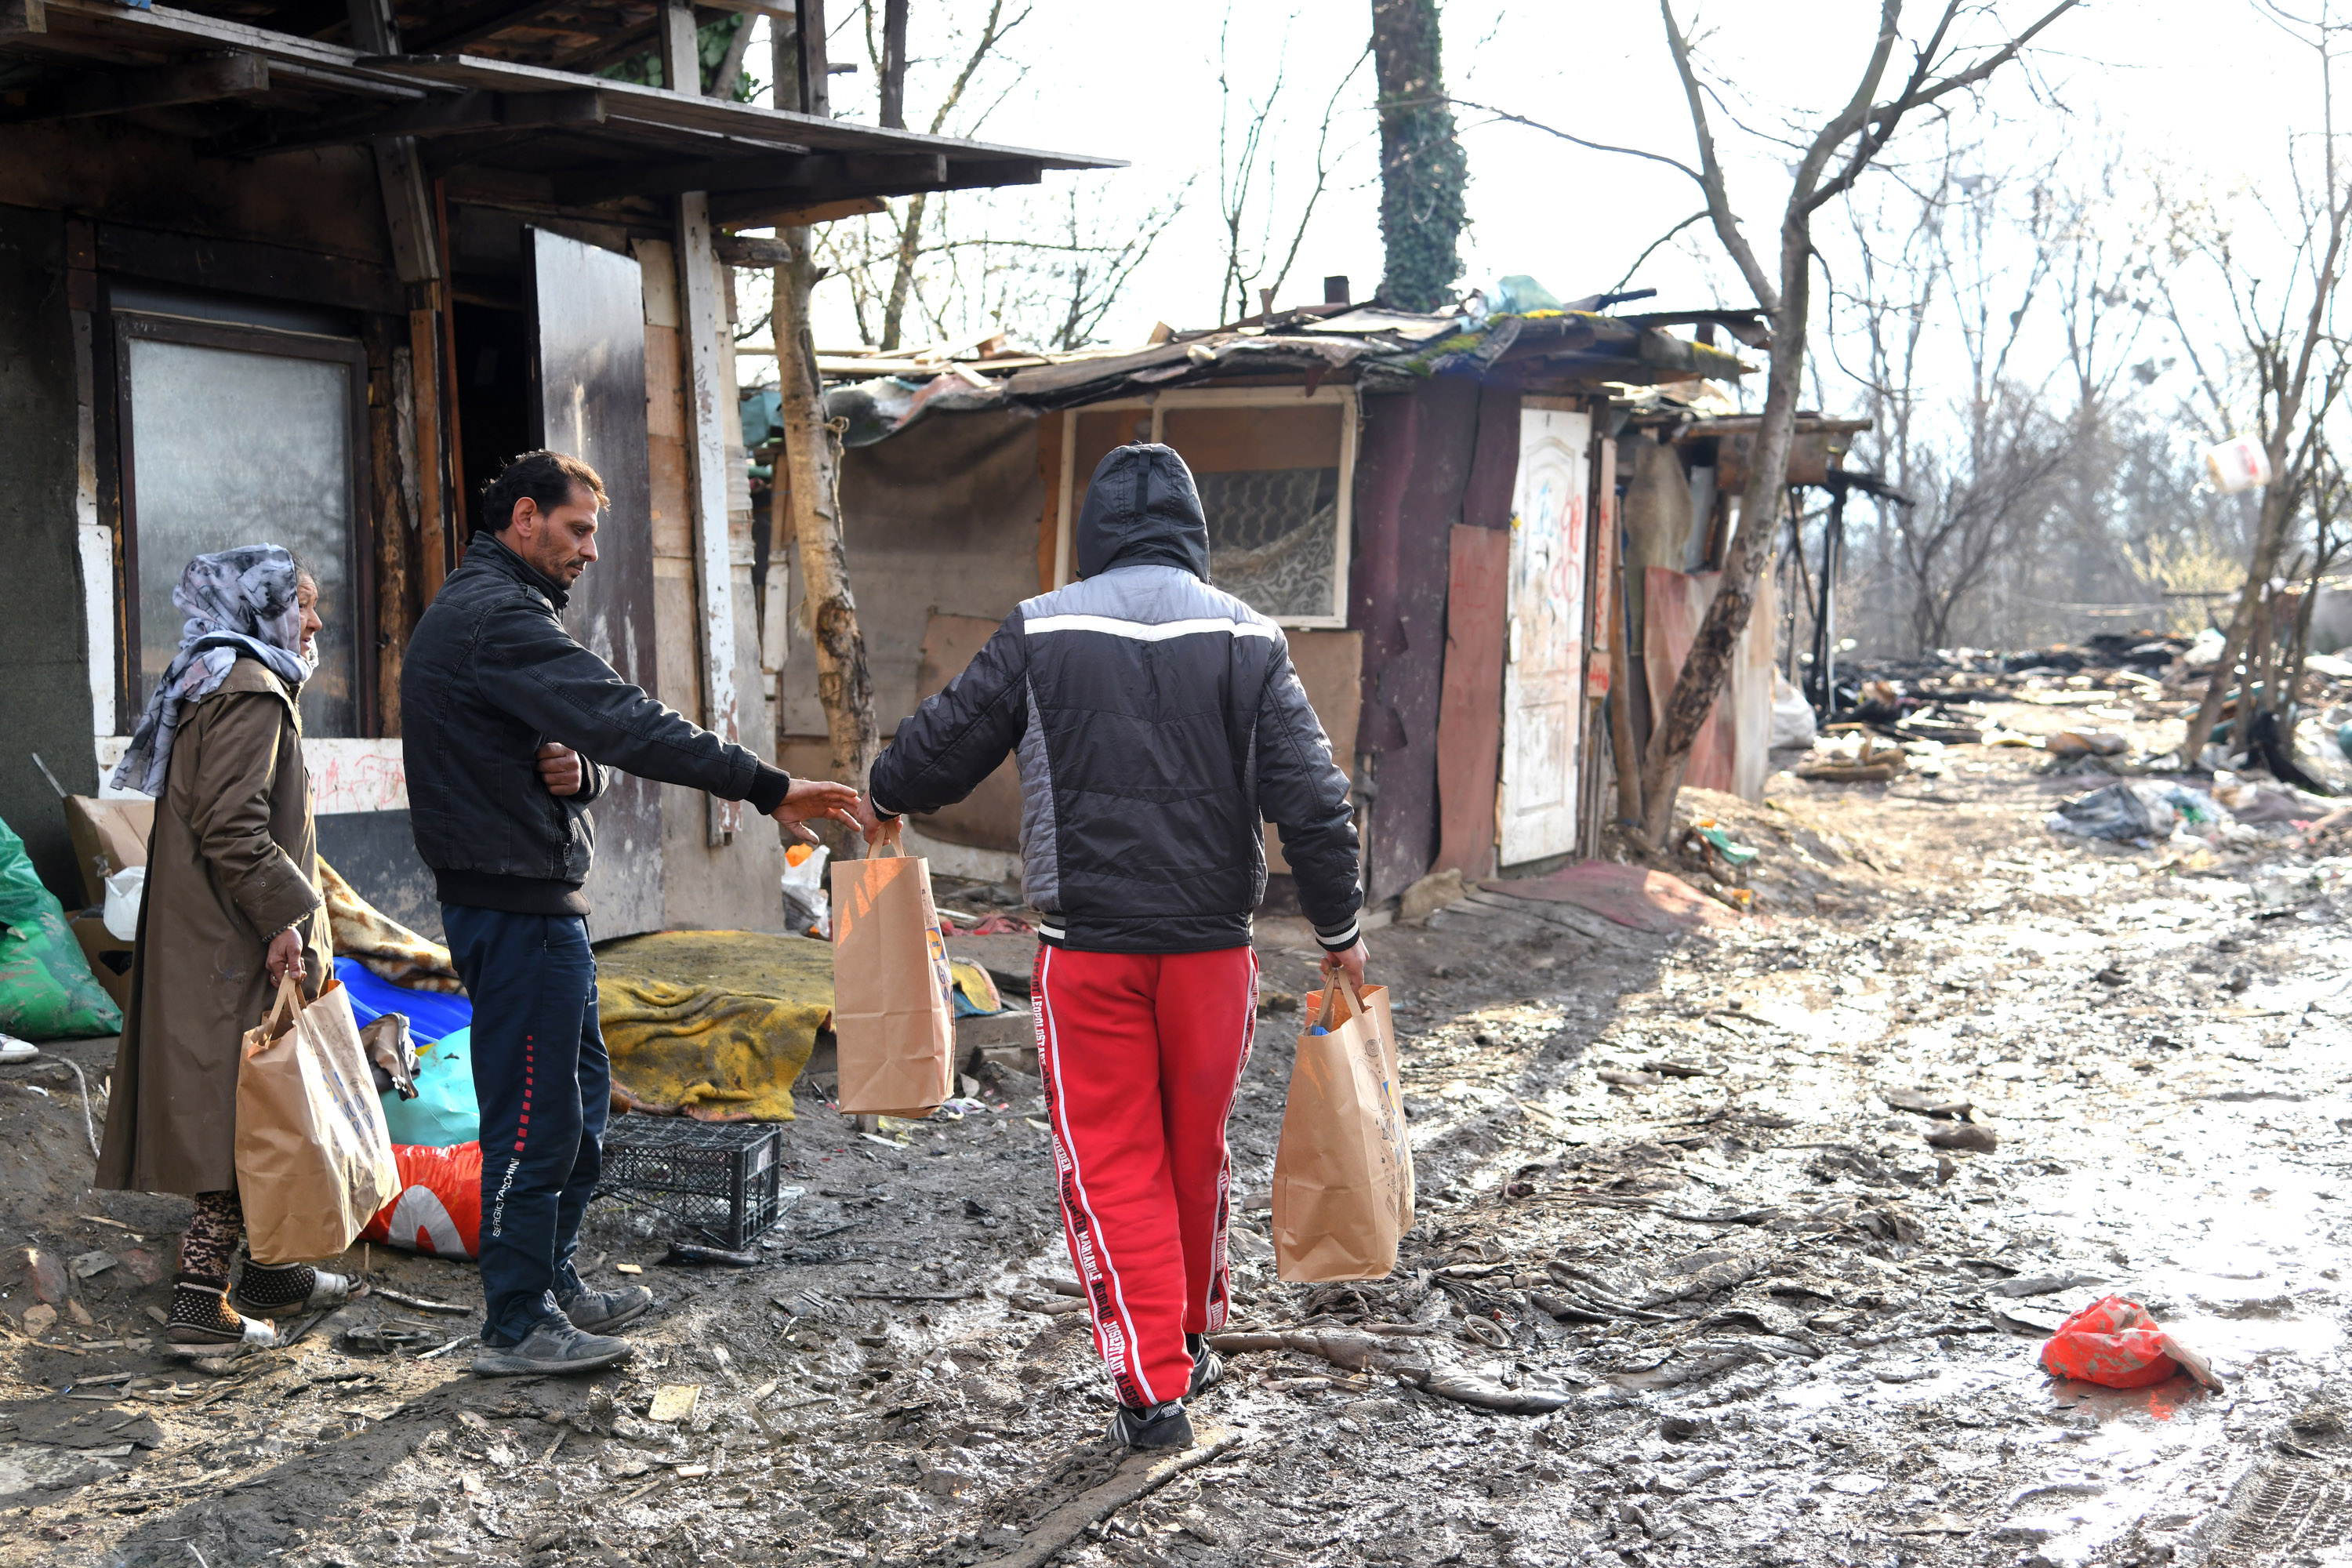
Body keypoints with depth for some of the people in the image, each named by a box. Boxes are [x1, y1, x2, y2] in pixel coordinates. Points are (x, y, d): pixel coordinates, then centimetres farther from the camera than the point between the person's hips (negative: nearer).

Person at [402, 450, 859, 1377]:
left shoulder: (478, 610, 19)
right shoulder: (497, 618, -17)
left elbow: (590, 737, 16)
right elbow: (624, 723, -27)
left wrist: (578, 771, -9)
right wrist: (767, 788, -29)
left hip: (538, 899, 11)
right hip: (517, 906, -11)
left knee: (580, 1093, 18)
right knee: (534, 1111, -3)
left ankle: (553, 1286, 29)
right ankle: (516, 1327, 7)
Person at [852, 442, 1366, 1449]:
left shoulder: (1040, 632, -3)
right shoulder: (1247, 638, 0)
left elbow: (948, 740, 6)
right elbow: (1311, 799, -2)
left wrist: (885, 798, 27)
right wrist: (1338, 928, 8)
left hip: (1087, 949, -2)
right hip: (1212, 944, 2)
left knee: (1112, 1163, 5)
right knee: (1197, 1150, 19)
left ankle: (1152, 1388, 2)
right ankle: (1193, 1339, 37)